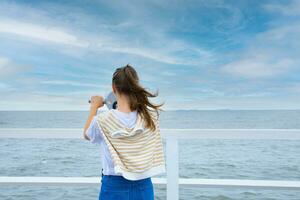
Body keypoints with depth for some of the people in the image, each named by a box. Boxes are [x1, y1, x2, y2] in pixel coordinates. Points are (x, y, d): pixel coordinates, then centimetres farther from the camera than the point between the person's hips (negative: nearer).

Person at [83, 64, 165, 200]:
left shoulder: (103, 120, -16)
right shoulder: (151, 116, -10)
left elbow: (87, 135, 8)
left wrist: (94, 106, 17)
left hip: (114, 187, -2)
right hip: (144, 188, 3)